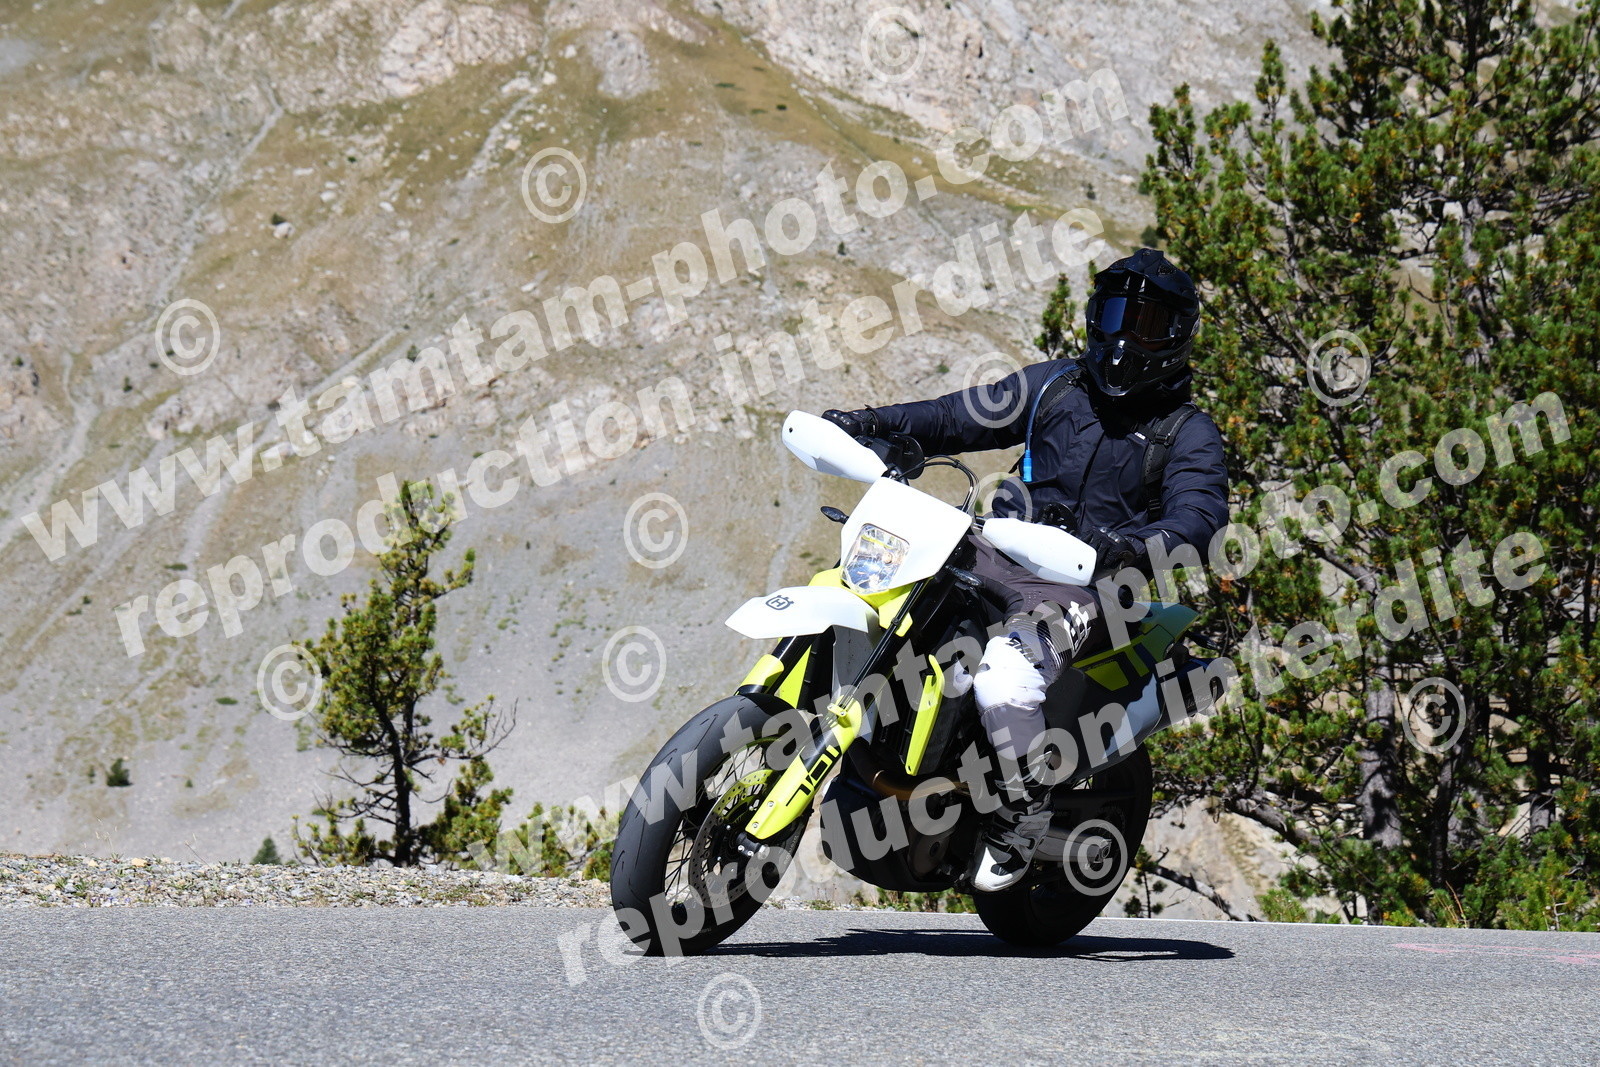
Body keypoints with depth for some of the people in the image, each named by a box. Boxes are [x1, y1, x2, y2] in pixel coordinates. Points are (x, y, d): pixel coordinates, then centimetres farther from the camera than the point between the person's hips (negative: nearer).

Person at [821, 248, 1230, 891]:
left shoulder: (1188, 434, 3)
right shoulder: (1058, 386, 17)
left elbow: (1200, 515, -14)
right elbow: (959, 418, 19)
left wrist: (1134, 547, -36)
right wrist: (868, 425, 3)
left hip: (1083, 591, -6)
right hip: (993, 563, 6)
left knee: (1005, 685, -34)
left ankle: (1022, 822, -11)